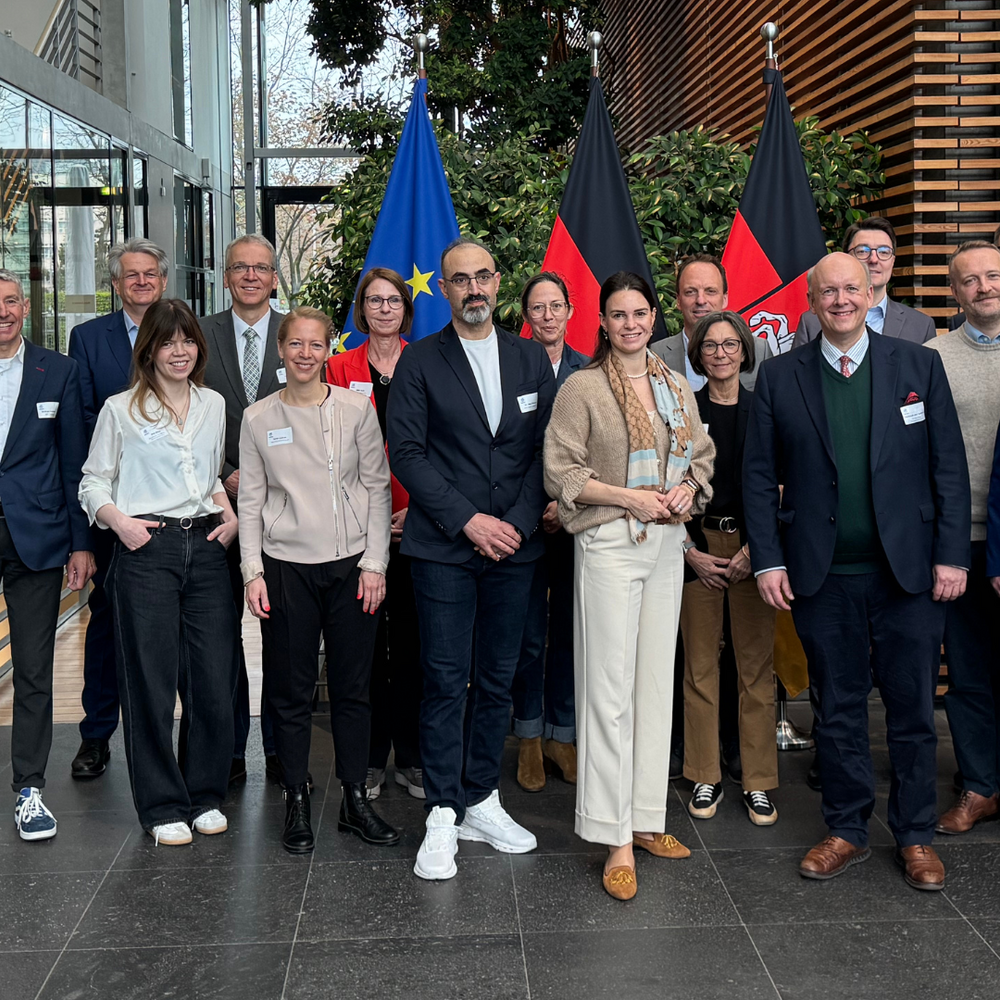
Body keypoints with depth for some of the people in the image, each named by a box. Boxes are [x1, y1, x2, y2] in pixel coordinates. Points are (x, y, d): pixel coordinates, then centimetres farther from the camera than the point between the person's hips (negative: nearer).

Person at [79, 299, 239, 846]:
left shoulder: (214, 405, 14)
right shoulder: (121, 409, 2)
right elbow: (93, 481, 6)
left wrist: (228, 513, 7)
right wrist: (118, 521, -11)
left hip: (206, 547, 4)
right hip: (146, 550, -3)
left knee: (214, 679, 3)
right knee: (151, 681, 1)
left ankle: (206, 796, 20)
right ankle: (162, 806, 13)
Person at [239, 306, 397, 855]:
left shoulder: (356, 409, 1)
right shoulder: (258, 418, 3)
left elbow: (377, 487, 3)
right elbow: (250, 500, 6)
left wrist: (374, 562, -3)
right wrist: (253, 571, -2)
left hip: (352, 564, 0)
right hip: (286, 567, 0)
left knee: (352, 687, 7)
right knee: (291, 691, 6)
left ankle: (356, 799, 20)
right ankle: (297, 803, 18)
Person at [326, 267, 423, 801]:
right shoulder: (341, 368, 5)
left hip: (416, 521, 1)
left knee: (411, 637, 5)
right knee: (366, 640, 4)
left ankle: (411, 757, 17)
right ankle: (368, 760, 15)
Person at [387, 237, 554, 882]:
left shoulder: (532, 359, 10)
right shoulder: (420, 362, 1)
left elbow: (545, 449, 7)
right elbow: (407, 454, -5)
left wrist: (518, 523, -6)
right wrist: (468, 520, -13)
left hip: (515, 545, 3)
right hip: (444, 548, -3)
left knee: (497, 680, 10)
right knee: (446, 682, -3)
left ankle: (481, 802, 22)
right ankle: (443, 816, 6)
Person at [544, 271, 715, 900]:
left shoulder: (676, 386, 11)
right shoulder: (583, 388, -5)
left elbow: (702, 454, 18)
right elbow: (561, 473, -7)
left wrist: (689, 487, -3)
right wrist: (629, 497, -15)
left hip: (667, 543, 6)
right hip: (609, 546, -6)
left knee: (656, 682, 11)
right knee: (610, 689, -5)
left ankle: (646, 819, 22)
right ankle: (616, 839, 2)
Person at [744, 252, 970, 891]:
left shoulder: (920, 366, 3)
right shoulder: (779, 378, 4)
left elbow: (950, 467, 2)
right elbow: (760, 475, 4)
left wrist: (952, 554, -3)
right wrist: (768, 560, -3)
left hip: (908, 574, 0)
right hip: (823, 578, 1)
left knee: (913, 711, 8)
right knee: (837, 712, 11)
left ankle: (916, 836, 24)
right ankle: (847, 831, 26)